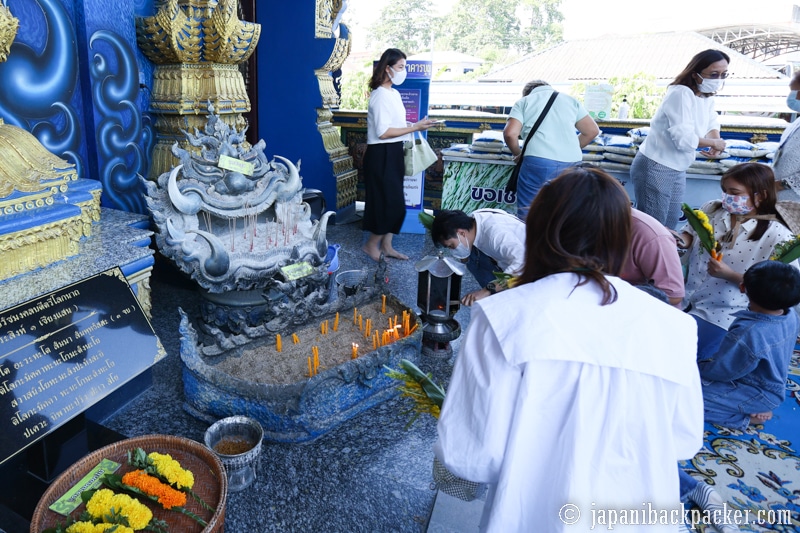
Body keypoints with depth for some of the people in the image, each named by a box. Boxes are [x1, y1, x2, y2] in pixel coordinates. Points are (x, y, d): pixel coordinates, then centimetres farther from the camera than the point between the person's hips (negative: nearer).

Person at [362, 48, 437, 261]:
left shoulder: (394, 93, 14)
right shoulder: (380, 95, -15)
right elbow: (383, 132, -22)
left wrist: (413, 126, 5)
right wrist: (415, 127, -19)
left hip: (394, 153, 10)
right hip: (381, 155, -10)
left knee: (394, 202, 13)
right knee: (389, 203, -5)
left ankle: (386, 246, 23)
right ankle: (371, 244, 12)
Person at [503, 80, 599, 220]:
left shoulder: (524, 101, 14)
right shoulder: (571, 100, 22)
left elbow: (510, 133, -1)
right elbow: (592, 131, 19)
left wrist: (518, 154, 16)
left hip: (538, 162, -3)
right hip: (571, 163, 3)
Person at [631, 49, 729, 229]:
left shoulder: (707, 98, 10)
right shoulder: (681, 94, -19)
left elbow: (713, 124, 24)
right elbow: (684, 139, -28)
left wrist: (715, 139, -2)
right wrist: (714, 143, -9)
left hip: (677, 170, 10)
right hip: (655, 169, -10)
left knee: (670, 226, 14)